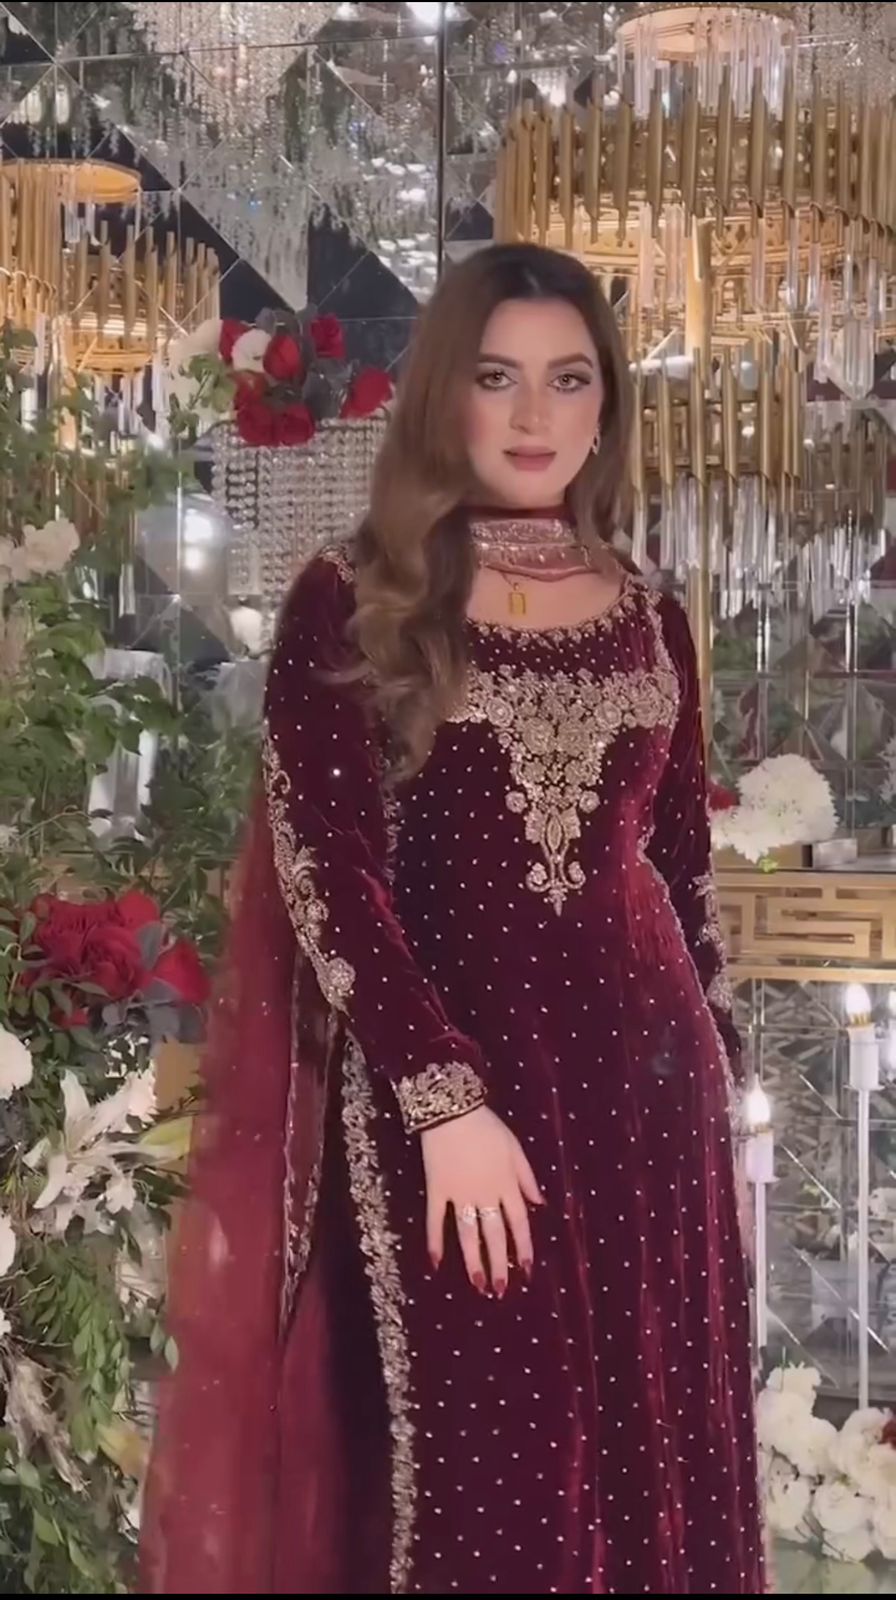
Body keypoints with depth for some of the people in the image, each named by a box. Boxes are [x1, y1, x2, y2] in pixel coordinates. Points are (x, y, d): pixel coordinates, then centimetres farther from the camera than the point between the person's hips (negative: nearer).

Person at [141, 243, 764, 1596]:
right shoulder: (352, 604, -2)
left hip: (638, 1076, 4)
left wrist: (714, 1079, 12)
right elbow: (325, 871, -10)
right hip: (439, 1084, -4)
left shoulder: (649, 624, 10)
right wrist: (446, 1099, -17)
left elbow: (683, 870, 14)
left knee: (651, 1471, 8)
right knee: (467, 1480, 1)